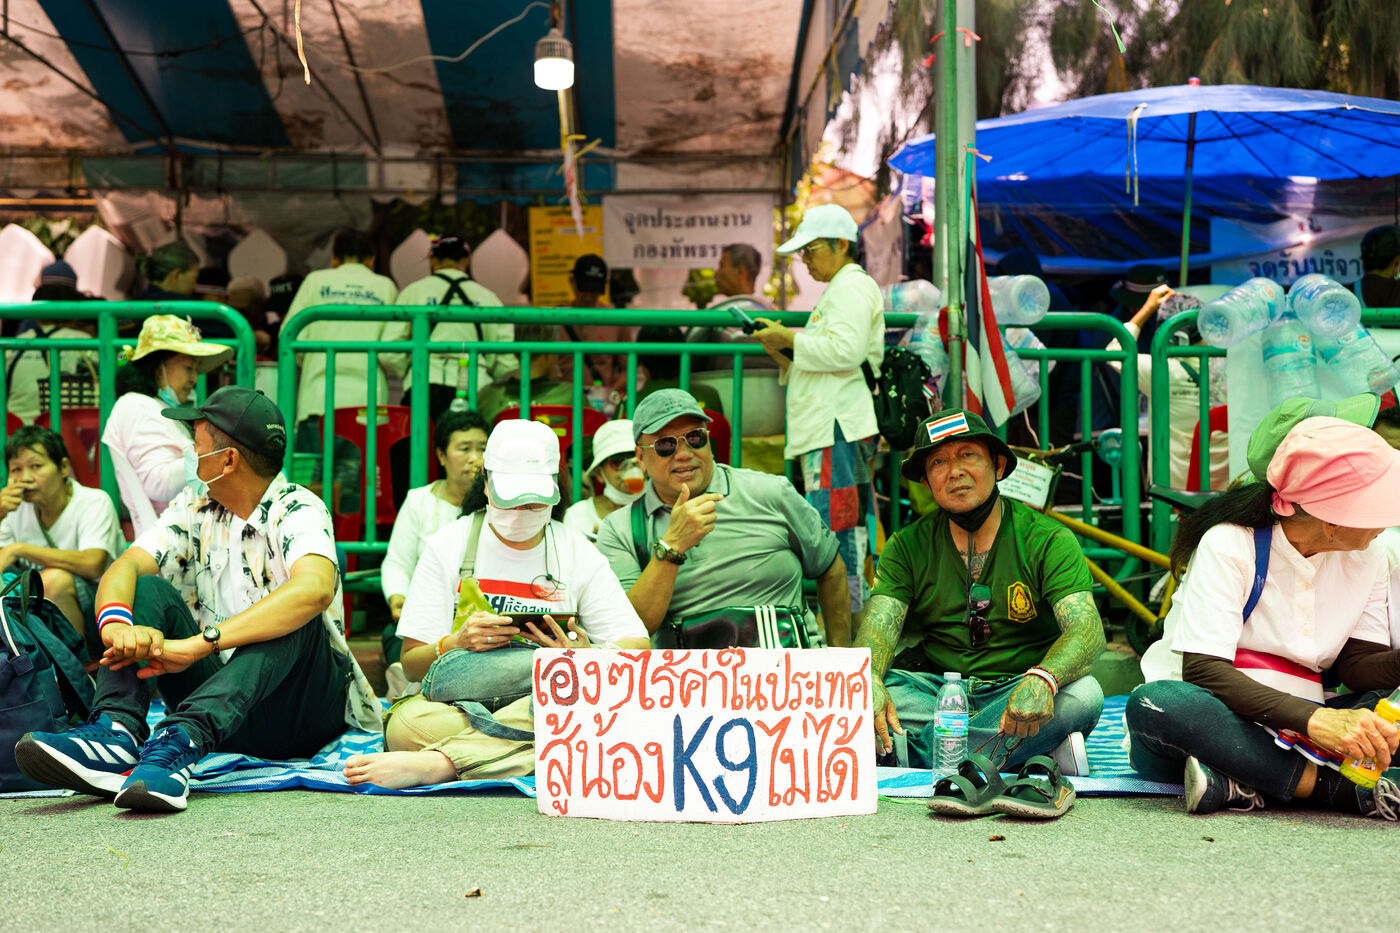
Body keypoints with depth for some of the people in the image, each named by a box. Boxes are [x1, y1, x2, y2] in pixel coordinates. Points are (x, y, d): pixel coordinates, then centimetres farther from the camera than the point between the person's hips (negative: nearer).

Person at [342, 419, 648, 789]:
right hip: (454, 705, 0)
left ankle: (435, 762, -40)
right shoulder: (449, 546, 7)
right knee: (407, 723, -35)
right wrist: (456, 644, -19)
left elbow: (638, 648, 2)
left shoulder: (578, 554, 10)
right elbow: (411, 662, 4)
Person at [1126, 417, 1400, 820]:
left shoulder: (1368, 559, 6)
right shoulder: (1229, 545, -13)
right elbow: (1201, 669, -22)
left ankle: (1245, 784, -30)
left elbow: (1359, 665, 1)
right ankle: (1337, 788, -33)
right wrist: (1314, 719, -35)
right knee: (1155, 704, -38)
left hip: (1291, 734, 5)